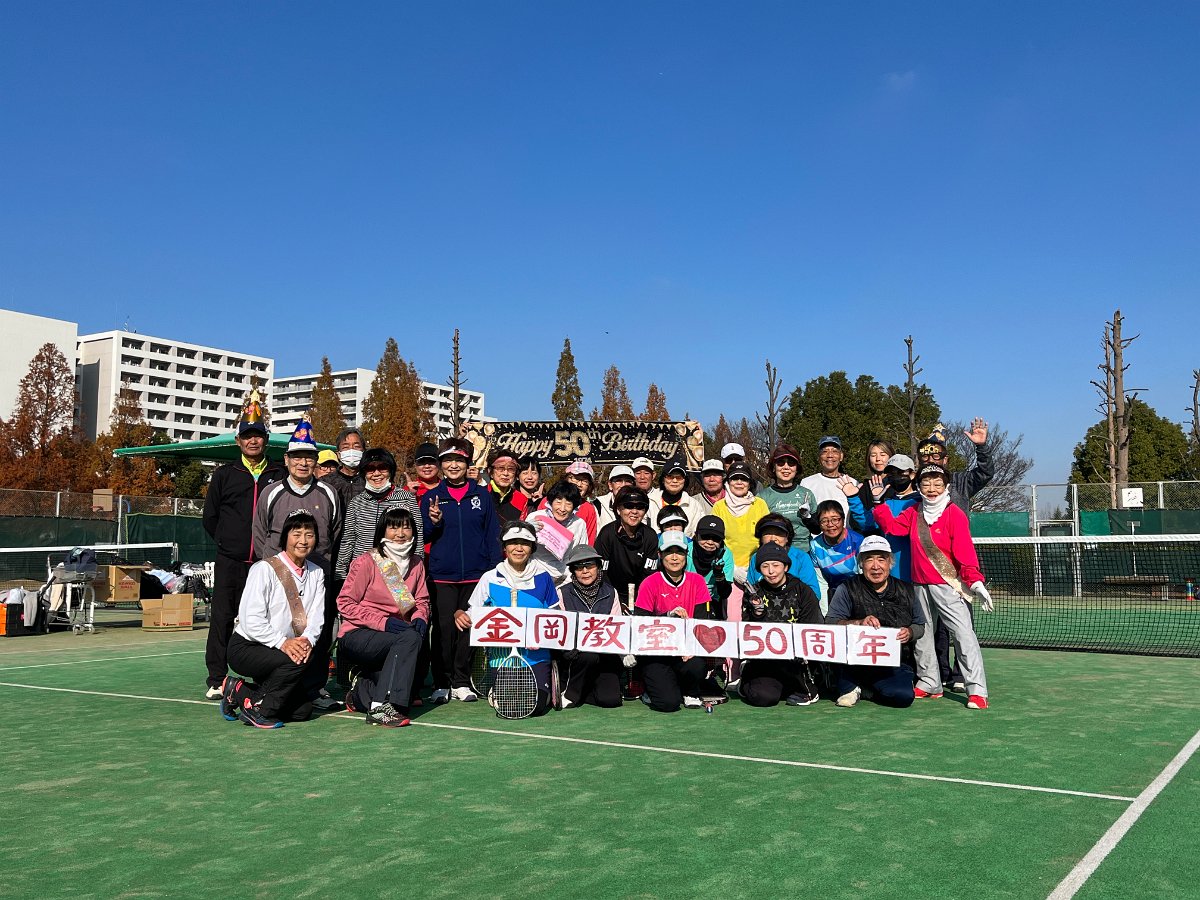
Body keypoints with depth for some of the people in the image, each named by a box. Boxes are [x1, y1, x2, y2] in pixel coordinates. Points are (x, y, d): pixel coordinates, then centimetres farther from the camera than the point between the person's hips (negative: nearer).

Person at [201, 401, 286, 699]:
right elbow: (210, 517, 13)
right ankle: (216, 679, 10)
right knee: (222, 618, 1)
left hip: (267, 563, 0)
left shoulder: (280, 475, 6)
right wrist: (228, 542, 10)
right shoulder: (224, 474, 8)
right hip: (230, 562, 1)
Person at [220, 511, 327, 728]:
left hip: (290, 648, 7)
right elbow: (251, 620, -19)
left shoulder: (316, 573, 8)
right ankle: (259, 711, -11)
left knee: (301, 711, -6)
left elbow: (316, 616, -1)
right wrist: (282, 643, -30)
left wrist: (307, 640, -22)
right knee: (297, 661, -32)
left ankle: (240, 691, 13)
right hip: (246, 647, -7)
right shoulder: (264, 569, -11)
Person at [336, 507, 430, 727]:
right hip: (355, 636, -6)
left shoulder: (416, 563, 6)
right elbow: (345, 603, -13)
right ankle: (380, 707, -32)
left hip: (393, 636, 6)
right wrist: (383, 622, -22)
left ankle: (361, 687, 27)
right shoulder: (366, 562, -12)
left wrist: (420, 618, -12)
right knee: (410, 638, -33)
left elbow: (422, 600, 12)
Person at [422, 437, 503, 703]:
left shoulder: (482, 495, 6)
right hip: (443, 575, 0)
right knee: (444, 629, -1)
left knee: (468, 627, 5)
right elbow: (424, 537, 8)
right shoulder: (431, 496, 6)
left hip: (475, 574, 0)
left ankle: (462, 682, 16)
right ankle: (441, 684, 10)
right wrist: (434, 522, -13)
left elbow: (492, 535, 6)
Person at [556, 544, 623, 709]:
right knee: (588, 656, -35)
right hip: (572, 655, -2)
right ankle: (568, 694, -10)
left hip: (604, 655, 2)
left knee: (610, 699, -19)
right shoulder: (564, 593, 0)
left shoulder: (610, 593, 7)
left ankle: (582, 691, 11)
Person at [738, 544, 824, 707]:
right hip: (763, 660, 0)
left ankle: (806, 689, -6)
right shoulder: (754, 594, 7)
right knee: (763, 697, -26)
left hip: (795, 658, 0)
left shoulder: (802, 591, 3)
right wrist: (757, 614, -15)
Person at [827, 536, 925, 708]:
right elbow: (830, 623, -12)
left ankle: (868, 689, 7)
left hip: (895, 665, 2)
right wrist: (859, 622, -28)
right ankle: (848, 686, -8)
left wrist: (910, 633, -8)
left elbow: (920, 626, 15)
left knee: (904, 697, -27)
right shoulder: (848, 589, -1)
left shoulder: (906, 591, 9)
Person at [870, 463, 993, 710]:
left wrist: (975, 581, -20)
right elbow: (891, 526, 6)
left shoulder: (954, 514, -8)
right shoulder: (913, 513, 11)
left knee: (964, 633, -12)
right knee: (921, 635, 13)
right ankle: (929, 684, 26)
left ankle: (977, 691, -10)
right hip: (921, 586, 6)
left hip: (948, 585, -6)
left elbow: (964, 549, -13)